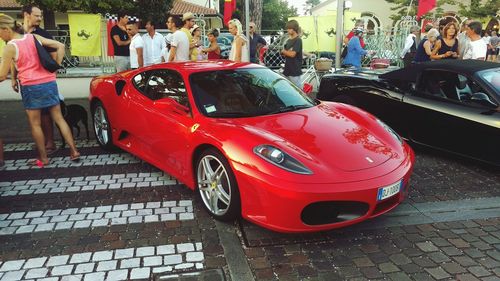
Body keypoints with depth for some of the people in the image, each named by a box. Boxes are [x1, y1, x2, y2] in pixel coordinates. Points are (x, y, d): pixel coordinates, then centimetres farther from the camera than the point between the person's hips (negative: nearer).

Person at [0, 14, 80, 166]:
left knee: (35, 124, 8)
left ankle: (43, 158, 14)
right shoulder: (34, 37, 6)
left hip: (31, 86, -5)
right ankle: (74, 151, 7)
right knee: (59, 118, 10)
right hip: (49, 82, 5)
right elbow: (60, 46, 4)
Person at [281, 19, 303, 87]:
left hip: (295, 71, -8)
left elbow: (292, 54, -18)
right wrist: (286, 52, -5)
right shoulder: (288, 41, 15)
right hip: (287, 69, 8)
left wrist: (284, 51, -1)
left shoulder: (298, 40, -9)